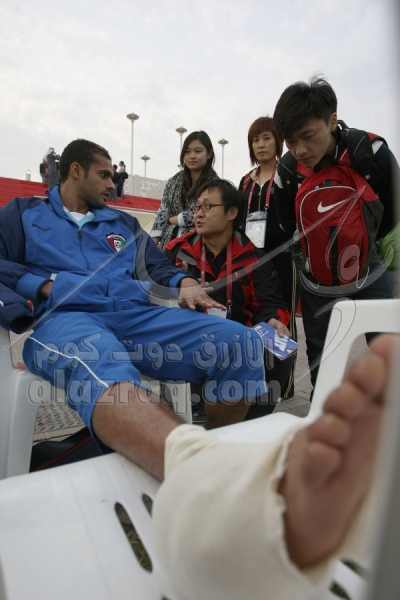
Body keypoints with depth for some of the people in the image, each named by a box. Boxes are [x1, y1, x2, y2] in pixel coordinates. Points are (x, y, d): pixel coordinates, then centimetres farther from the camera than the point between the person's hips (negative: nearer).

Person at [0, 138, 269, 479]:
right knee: (101, 369, -44)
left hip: (137, 317, 4)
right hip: (64, 318, -3)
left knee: (239, 342, -23)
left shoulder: (123, 223, 32)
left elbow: (159, 268, 24)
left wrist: (185, 282, 1)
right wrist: (44, 284, -7)